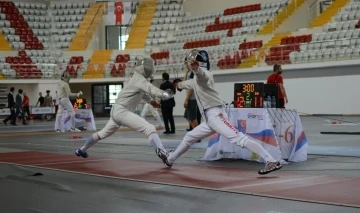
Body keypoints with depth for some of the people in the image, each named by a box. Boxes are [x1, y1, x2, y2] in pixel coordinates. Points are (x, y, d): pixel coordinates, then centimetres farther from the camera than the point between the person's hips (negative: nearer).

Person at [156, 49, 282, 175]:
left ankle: (271, 161, -31)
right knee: (189, 137, 25)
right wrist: (178, 84, 64)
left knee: (239, 139, -24)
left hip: (216, 116, -10)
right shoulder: (197, 78, 21)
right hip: (209, 118, 10)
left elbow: (200, 72, -34)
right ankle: (169, 159, 45)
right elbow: (189, 84, 45)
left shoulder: (203, 74, -7)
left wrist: (195, 68, -57)